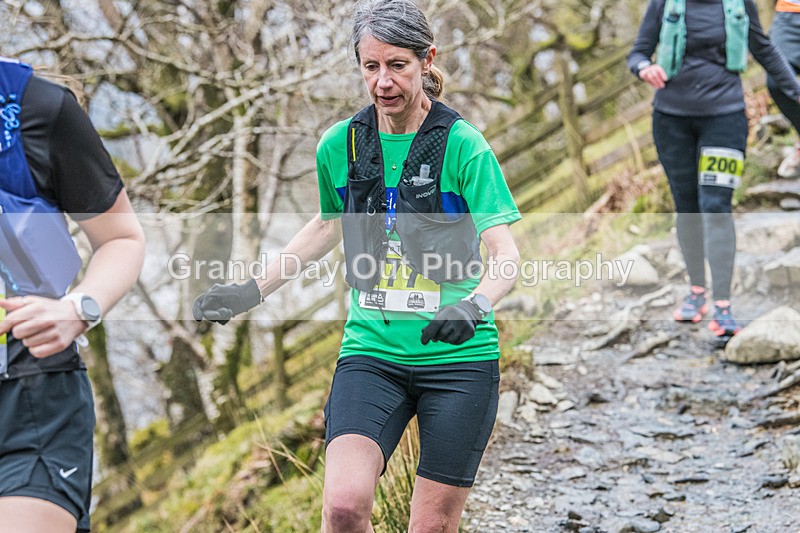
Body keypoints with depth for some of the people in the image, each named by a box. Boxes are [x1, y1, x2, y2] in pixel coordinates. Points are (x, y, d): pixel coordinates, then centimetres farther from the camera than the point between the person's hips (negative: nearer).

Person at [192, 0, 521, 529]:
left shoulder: (463, 145, -9)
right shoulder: (340, 145, 3)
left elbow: (506, 254, -13)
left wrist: (475, 305, -34)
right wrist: (254, 290, 19)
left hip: (458, 357, -2)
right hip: (370, 352, 2)